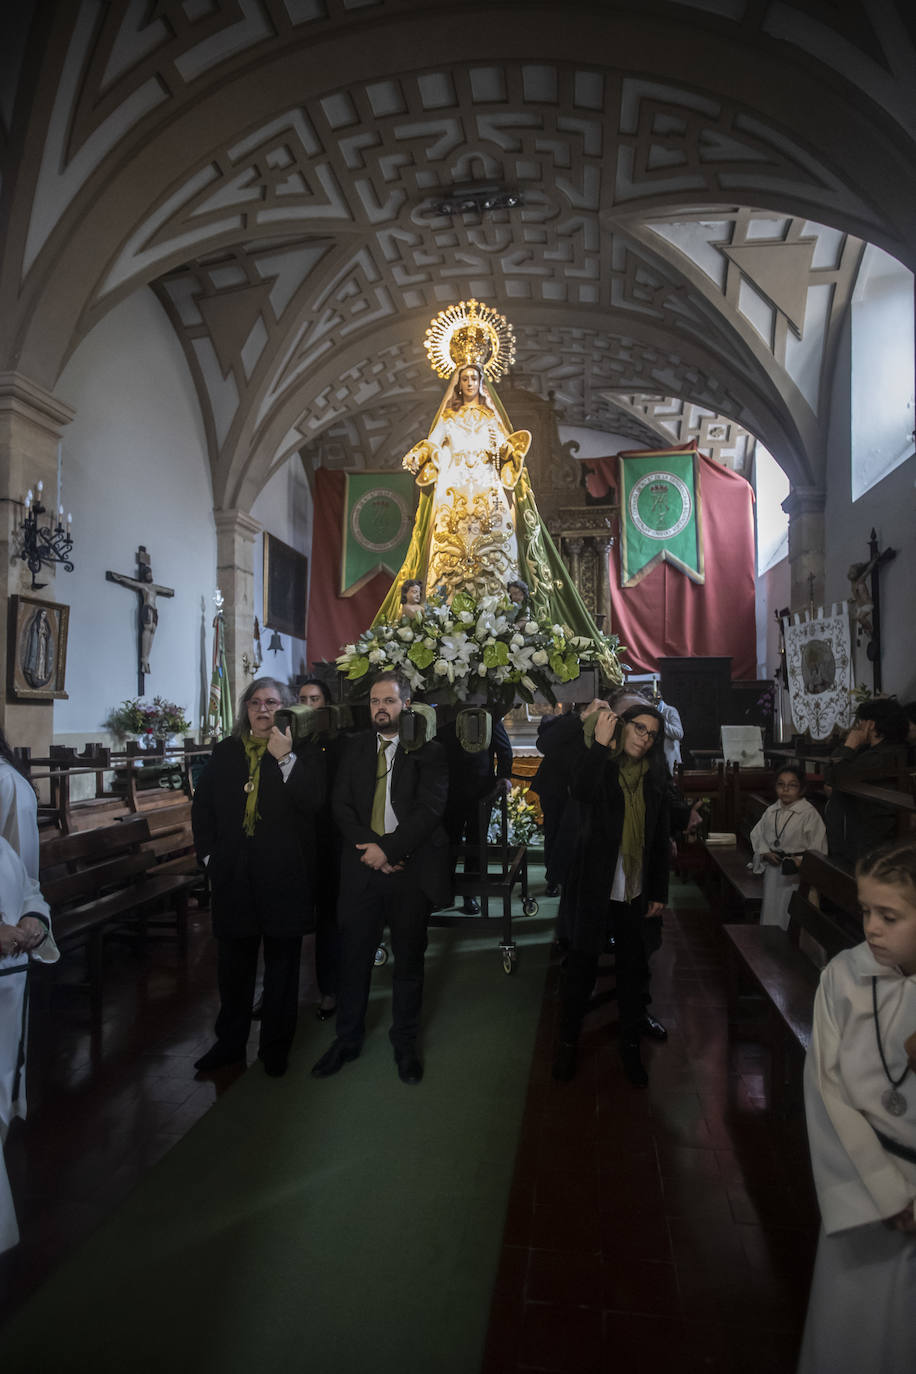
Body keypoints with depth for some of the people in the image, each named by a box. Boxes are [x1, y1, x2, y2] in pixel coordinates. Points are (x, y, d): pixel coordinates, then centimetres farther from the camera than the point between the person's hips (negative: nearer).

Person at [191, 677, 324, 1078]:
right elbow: (202, 805, 11)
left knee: (282, 962, 10)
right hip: (234, 875, 3)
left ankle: (276, 1046, 26)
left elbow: (312, 801, -16)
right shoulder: (225, 752, 9)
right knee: (234, 963, 15)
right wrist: (209, 855, 3)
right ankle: (230, 1042, 31)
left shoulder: (304, 753, -2)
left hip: (284, 875, -3)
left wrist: (286, 758, -22)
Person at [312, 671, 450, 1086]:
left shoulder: (429, 751, -2)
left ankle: (405, 1043, 28)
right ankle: (348, 1039, 30)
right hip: (362, 866, 3)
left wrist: (388, 849, -16)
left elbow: (430, 809, -11)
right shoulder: (355, 747, 9)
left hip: (411, 869, -2)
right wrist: (369, 847, -11)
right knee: (353, 955, 10)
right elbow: (341, 804, 3)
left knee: (409, 959, 10)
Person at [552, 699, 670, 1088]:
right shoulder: (595, 761, -5)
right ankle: (567, 1044, 26)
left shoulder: (655, 779, 6)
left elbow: (660, 840, 10)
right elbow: (584, 792, -30)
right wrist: (600, 742, -28)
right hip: (594, 888, -3)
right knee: (581, 968, 7)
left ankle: (631, 1045, 30)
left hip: (636, 894, 3)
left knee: (633, 970, 12)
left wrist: (659, 892, 7)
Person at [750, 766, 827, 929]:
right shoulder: (771, 811, 7)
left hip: (796, 873, -5)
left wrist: (801, 861, -23)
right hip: (773, 869, 5)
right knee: (770, 910, 13)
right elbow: (757, 833, 15)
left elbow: (817, 846, -11)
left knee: (791, 918, -3)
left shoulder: (809, 813, -10)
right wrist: (765, 852, -2)